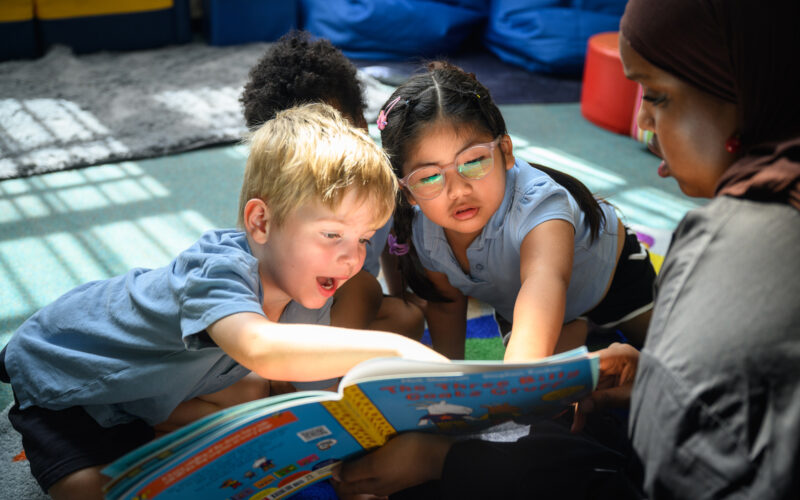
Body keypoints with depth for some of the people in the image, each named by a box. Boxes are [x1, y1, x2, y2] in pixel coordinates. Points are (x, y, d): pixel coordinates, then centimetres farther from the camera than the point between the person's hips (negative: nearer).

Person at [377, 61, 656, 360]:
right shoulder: (419, 231, -29)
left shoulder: (535, 204, -49)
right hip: (512, 298, 3)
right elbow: (446, 300, -9)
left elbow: (544, 280, -69)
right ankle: (576, 331, 25)